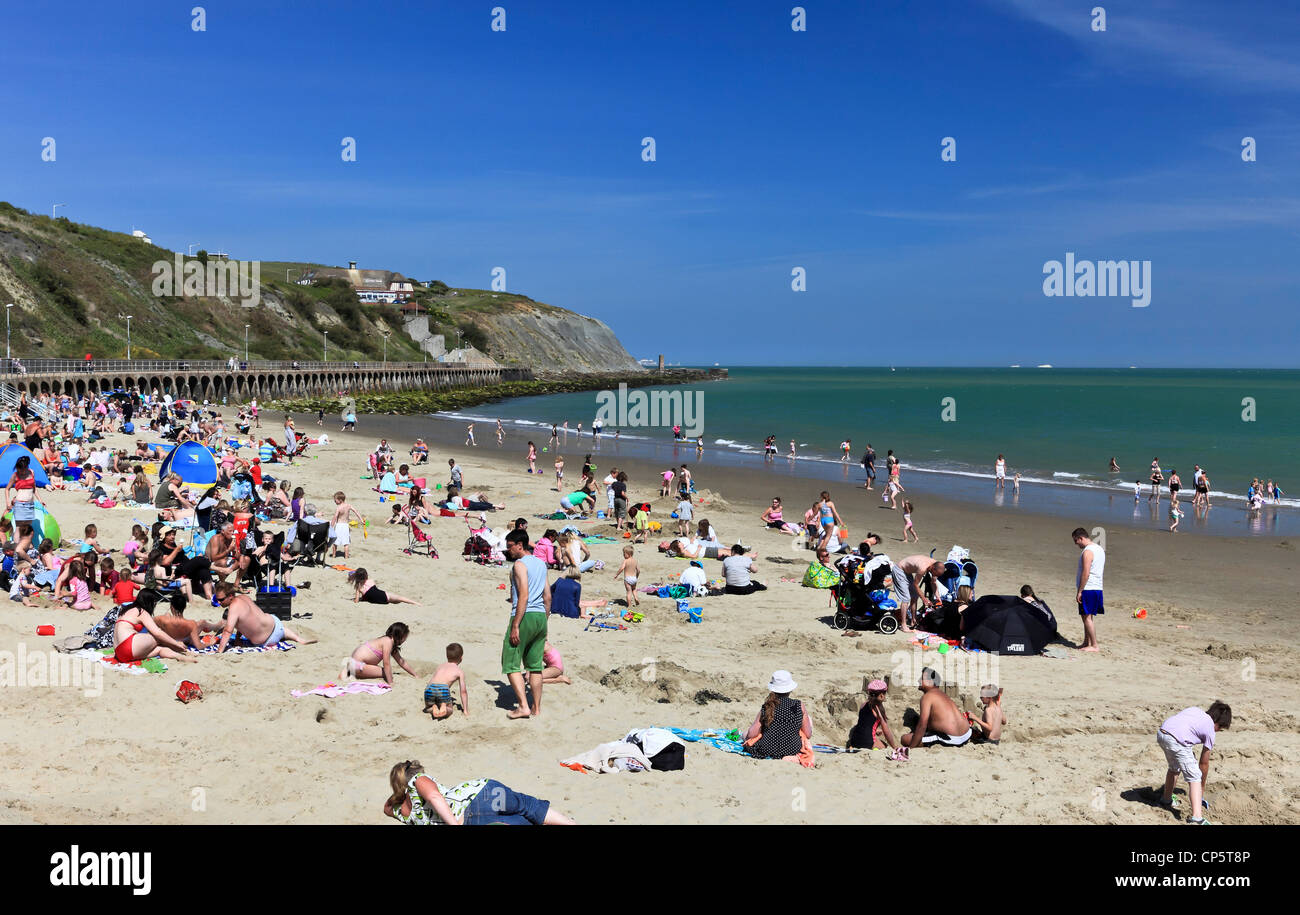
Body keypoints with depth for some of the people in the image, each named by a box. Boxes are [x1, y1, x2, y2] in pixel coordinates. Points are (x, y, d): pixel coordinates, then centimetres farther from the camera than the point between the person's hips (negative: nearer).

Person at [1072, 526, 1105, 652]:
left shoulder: (1087, 552, -16)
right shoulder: (1100, 549, 15)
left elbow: (1086, 573, -22)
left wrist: (1079, 591, -18)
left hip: (1088, 589, -10)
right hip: (1098, 588, 10)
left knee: (1087, 617, -6)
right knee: (1090, 617, 15)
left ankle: (1094, 645, -6)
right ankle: (1086, 643, 22)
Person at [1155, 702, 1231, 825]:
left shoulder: (1194, 709, 28)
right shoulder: (1210, 731, 12)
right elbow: (1204, 763, 17)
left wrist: (1190, 749, 25)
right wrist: (1202, 789, 27)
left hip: (1161, 733, 7)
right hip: (1177, 741, -7)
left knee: (1174, 767, 32)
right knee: (1194, 778, 2)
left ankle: (1166, 799, 50)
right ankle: (1196, 817, -12)